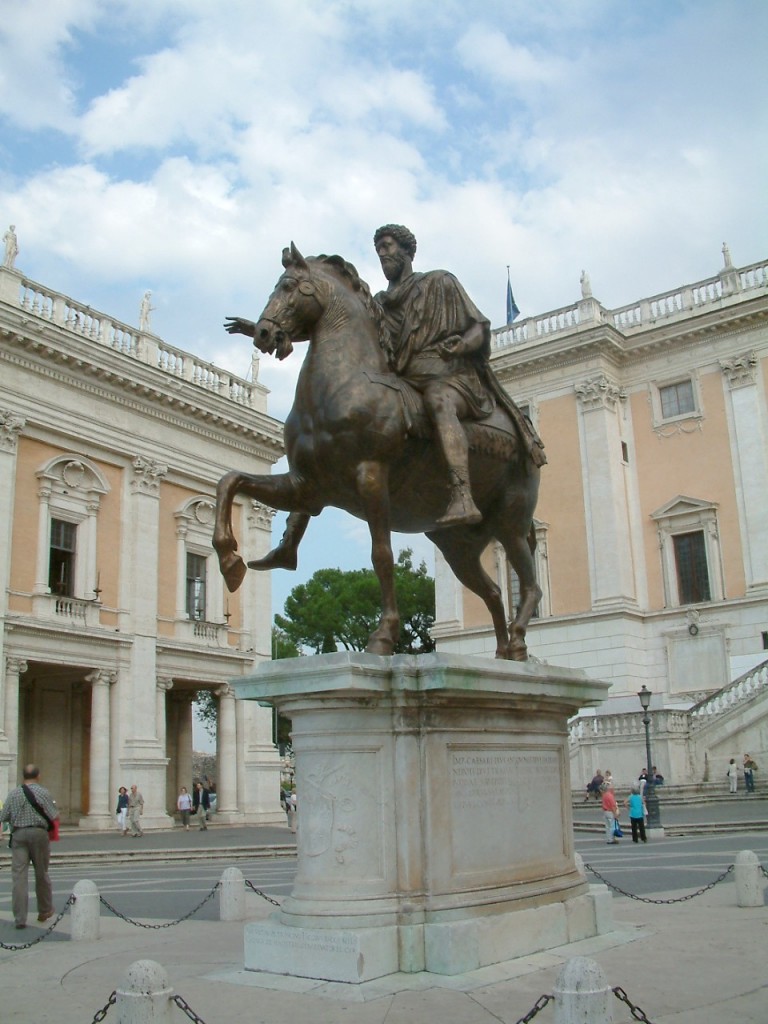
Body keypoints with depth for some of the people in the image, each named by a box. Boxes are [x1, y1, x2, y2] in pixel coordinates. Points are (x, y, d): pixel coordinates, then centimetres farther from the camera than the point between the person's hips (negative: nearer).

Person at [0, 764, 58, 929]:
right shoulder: (43, 793, -4)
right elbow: (54, 816, -5)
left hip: (18, 834, 1)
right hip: (39, 833, -1)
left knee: (19, 875, 0)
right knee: (41, 874, 13)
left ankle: (20, 918, -5)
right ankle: (44, 911, 27)